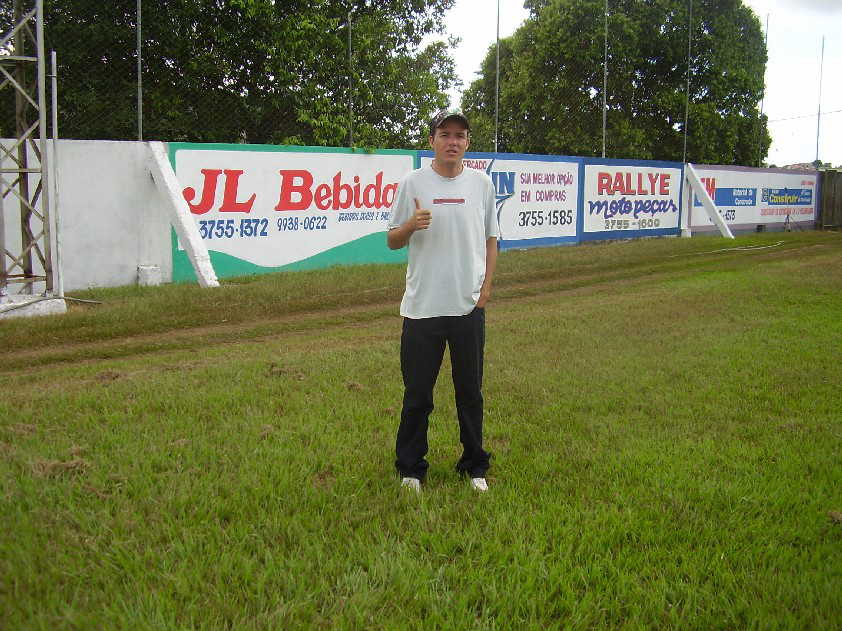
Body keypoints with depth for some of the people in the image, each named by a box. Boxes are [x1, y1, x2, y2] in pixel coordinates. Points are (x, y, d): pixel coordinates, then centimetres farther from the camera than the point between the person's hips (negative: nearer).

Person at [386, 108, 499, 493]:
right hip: (422, 307, -2)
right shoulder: (412, 183, 0)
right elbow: (392, 241, 3)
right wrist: (411, 225, -18)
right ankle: (410, 469, 19)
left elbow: (491, 239, 13)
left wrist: (486, 286, 2)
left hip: (469, 306, 2)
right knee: (417, 393, 6)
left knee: (470, 392, 11)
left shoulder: (481, 183, 6)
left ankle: (475, 467, 25)